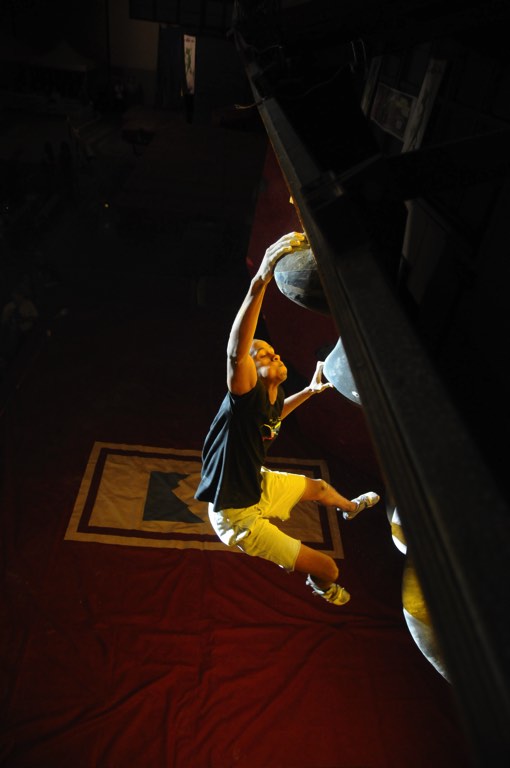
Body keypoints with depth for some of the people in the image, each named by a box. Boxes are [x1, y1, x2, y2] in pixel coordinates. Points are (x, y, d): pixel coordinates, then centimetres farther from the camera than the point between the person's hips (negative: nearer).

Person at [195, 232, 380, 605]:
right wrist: (260, 282, -62)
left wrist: (311, 390, 16)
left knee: (319, 486, 31)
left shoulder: (271, 399, -6)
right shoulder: (246, 396, -31)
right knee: (328, 568, -3)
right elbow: (236, 352, -52)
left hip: (259, 485, 9)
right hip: (238, 515, -8)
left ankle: (351, 507, 68)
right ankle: (324, 589, 37)